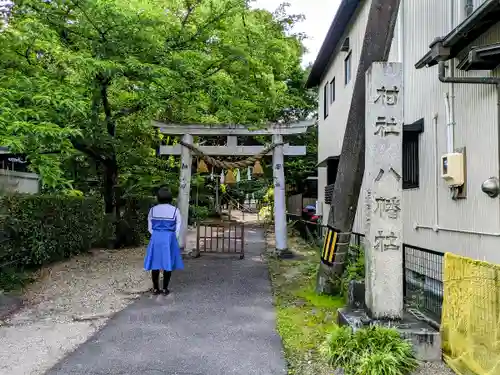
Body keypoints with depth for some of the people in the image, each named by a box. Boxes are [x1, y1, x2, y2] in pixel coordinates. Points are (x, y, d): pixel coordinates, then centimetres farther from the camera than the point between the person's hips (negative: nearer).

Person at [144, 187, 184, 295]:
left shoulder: (153, 210, 2)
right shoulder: (175, 210, -4)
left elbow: (150, 228, 7)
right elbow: (177, 229, -1)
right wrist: (173, 240, 9)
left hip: (155, 238, 2)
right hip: (169, 238, -2)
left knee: (155, 263, 9)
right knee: (168, 263, 5)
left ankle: (155, 288, 14)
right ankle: (165, 289, 9)